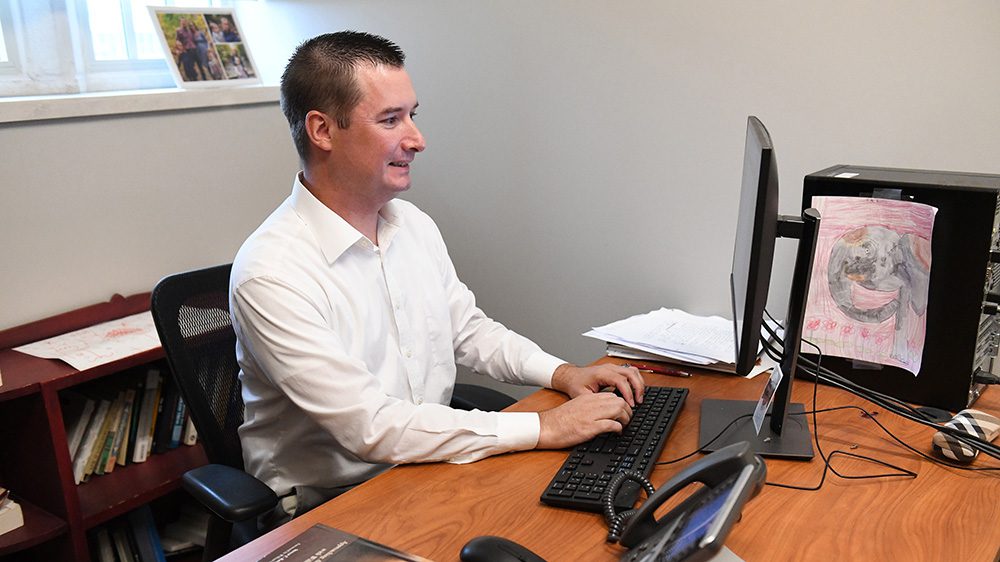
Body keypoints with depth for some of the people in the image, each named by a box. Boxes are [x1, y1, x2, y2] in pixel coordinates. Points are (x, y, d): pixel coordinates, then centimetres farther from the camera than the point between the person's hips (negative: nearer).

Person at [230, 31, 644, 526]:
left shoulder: (415, 225, 4)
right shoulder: (270, 275, -21)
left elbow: (468, 329, 16)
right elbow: (369, 427, -25)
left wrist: (560, 372, -1)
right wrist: (542, 428, -23)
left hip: (431, 465, 7)